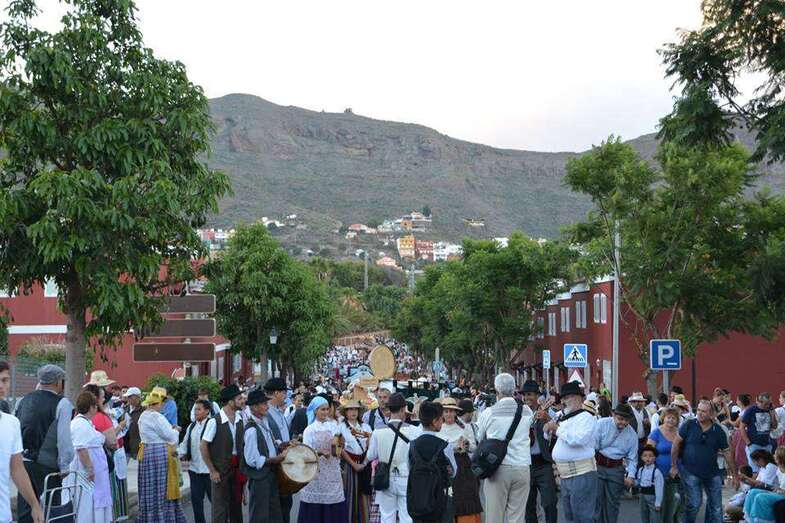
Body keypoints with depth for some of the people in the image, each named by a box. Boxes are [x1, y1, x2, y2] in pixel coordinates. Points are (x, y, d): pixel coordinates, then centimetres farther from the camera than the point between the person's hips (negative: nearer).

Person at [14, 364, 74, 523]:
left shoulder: (24, 400, 9)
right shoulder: (62, 404, -8)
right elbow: (64, 438, -12)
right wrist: (65, 468, -5)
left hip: (22, 461, 5)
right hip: (47, 464, -5)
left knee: (24, 509, 12)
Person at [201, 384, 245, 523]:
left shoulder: (240, 421, 4)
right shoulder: (215, 422, -14)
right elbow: (203, 447, -11)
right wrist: (212, 471, -10)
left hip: (237, 469, 6)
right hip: (221, 470, -5)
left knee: (236, 505, 13)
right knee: (220, 507, 1)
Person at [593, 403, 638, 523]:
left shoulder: (632, 435, 0)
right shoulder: (602, 424, -9)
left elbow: (632, 458, 4)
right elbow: (593, 446, -9)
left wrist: (631, 475, -10)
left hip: (616, 470, 3)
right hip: (598, 466, -3)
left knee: (612, 503, 10)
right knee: (596, 500, -3)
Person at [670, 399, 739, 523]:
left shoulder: (718, 431, -2)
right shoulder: (689, 425, -7)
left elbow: (726, 453, 4)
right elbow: (676, 444, -1)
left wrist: (734, 475, 6)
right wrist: (674, 466, -2)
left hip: (712, 473, 3)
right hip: (691, 472, -3)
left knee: (716, 505, 6)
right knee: (694, 503, -7)